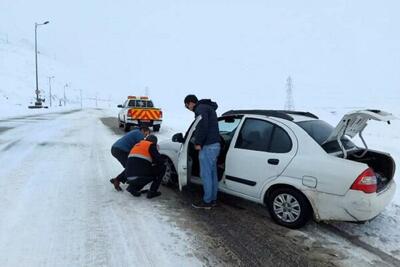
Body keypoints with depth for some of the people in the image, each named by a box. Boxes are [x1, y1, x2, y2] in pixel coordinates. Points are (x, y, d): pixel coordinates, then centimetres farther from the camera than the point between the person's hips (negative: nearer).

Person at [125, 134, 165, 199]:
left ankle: (133, 187, 16)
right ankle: (152, 192, 6)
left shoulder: (137, 145, 24)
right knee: (162, 168, 9)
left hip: (130, 178, 8)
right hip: (139, 177, -8)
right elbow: (160, 161, -2)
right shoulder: (150, 145, 2)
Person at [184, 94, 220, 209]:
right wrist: (199, 142, 20)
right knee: (212, 173, 15)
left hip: (208, 146, -10)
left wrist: (198, 143, -17)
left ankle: (207, 201, 7)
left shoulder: (201, 108, -10)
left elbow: (203, 126, -24)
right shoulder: (208, 107, 22)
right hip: (215, 144, 10)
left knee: (205, 174, -2)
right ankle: (213, 199, 23)